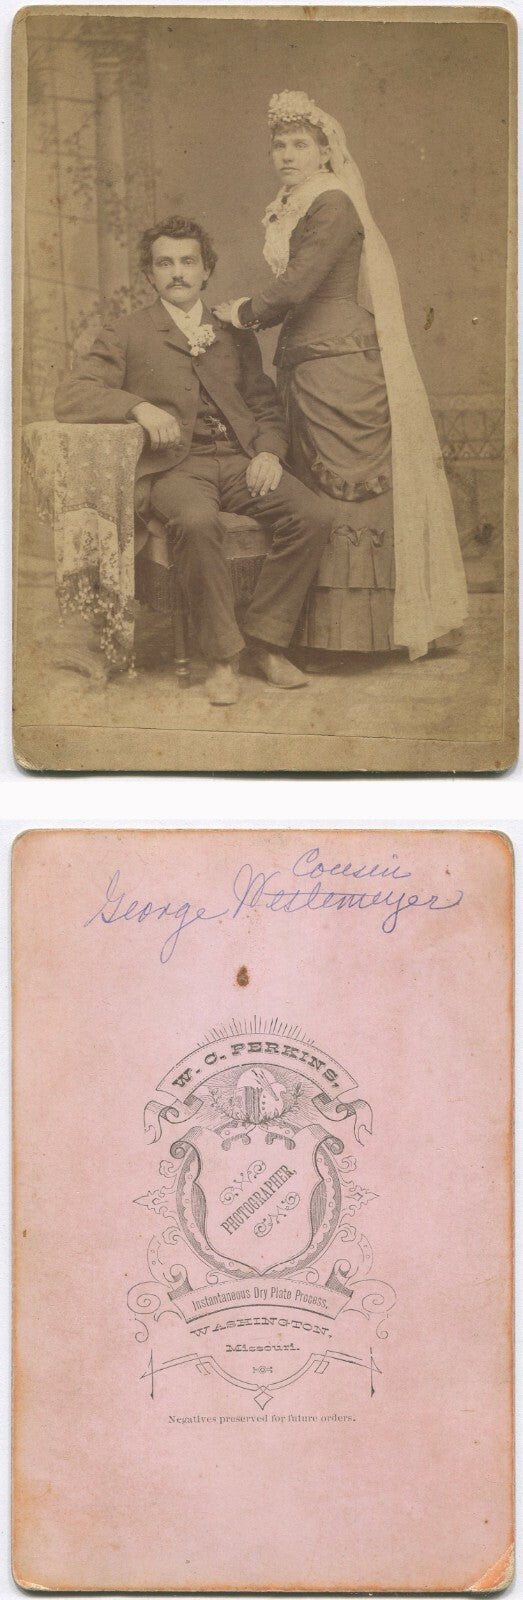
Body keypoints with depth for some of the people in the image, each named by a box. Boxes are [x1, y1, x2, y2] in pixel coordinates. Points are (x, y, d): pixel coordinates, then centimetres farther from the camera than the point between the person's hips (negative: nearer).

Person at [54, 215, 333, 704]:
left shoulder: (235, 334, 24)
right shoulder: (126, 335, 11)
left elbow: (265, 405, 22)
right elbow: (69, 396, 1)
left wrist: (269, 450, -1)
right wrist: (139, 407, -15)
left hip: (240, 461, 4)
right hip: (176, 466, -4)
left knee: (314, 515, -24)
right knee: (197, 521, -39)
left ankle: (266, 639, -12)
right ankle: (222, 656, -25)